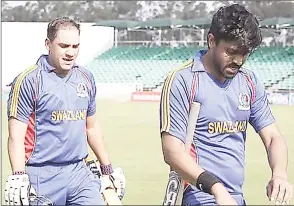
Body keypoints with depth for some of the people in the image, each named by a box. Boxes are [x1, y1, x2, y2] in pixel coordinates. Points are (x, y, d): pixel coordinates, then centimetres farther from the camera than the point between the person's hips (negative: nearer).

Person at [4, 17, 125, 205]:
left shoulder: (86, 78, 11)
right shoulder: (28, 81, -7)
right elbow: (16, 135, -10)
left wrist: (108, 169, 21)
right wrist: (19, 177, -20)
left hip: (80, 173, 5)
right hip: (41, 179, -5)